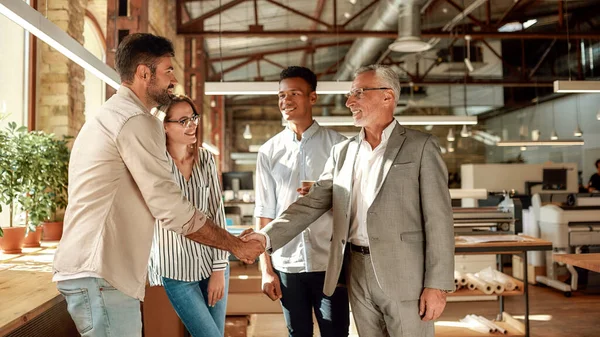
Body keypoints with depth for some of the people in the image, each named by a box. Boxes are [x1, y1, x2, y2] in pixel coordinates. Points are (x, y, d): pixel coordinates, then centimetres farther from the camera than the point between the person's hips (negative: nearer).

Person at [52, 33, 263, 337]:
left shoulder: (110, 115, 19)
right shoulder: (135, 120, -13)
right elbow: (172, 211, -18)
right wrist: (237, 246, -9)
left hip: (85, 268, 10)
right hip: (100, 276, -10)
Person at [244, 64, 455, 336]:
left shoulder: (420, 146, -3)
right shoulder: (342, 151, 10)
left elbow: (438, 219, -7)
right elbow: (312, 203, 5)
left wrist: (437, 284, -11)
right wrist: (267, 236, -8)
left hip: (404, 274, -4)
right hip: (358, 273, 4)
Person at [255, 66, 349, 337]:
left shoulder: (338, 144, -2)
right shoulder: (269, 152, 4)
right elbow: (265, 213, 5)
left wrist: (324, 198, -15)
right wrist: (266, 269, 4)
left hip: (330, 263, -1)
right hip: (287, 264, 2)